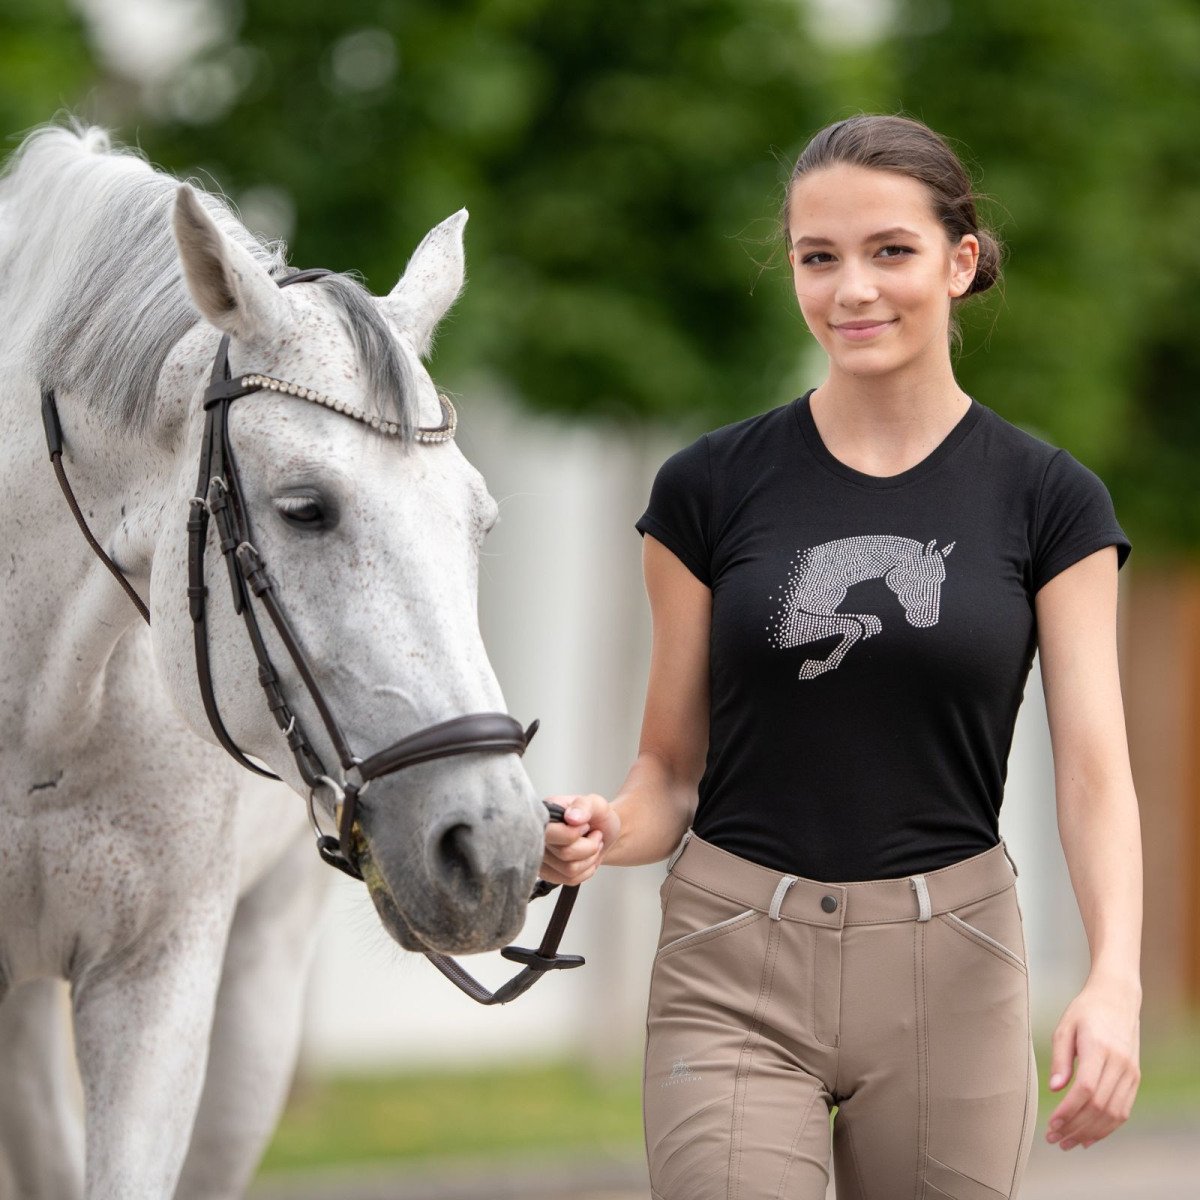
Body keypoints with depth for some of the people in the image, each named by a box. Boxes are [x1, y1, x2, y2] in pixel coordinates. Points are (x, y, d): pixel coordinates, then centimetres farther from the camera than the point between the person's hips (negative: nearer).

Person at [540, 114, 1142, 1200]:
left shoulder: (1048, 501, 1)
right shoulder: (713, 488, 2)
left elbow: (1093, 766, -8)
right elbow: (673, 765, 6)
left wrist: (1114, 981, -24)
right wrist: (602, 834, -17)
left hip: (949, 975, 0)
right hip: (734, 976, 0)